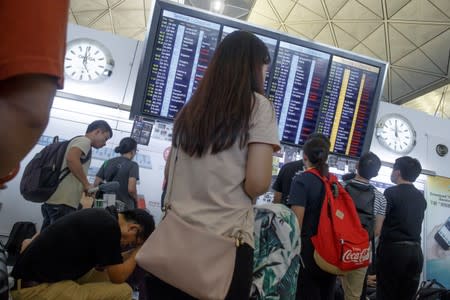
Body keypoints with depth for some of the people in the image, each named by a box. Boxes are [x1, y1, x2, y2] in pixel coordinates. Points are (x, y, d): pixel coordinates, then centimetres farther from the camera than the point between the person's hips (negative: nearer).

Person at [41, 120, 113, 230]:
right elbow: (71, 158, -23)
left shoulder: (77, 142, 26)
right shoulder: (84, 141, -3)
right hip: (63, 202, -10)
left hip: (55, 200, 10)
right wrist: (86, 184, -17)